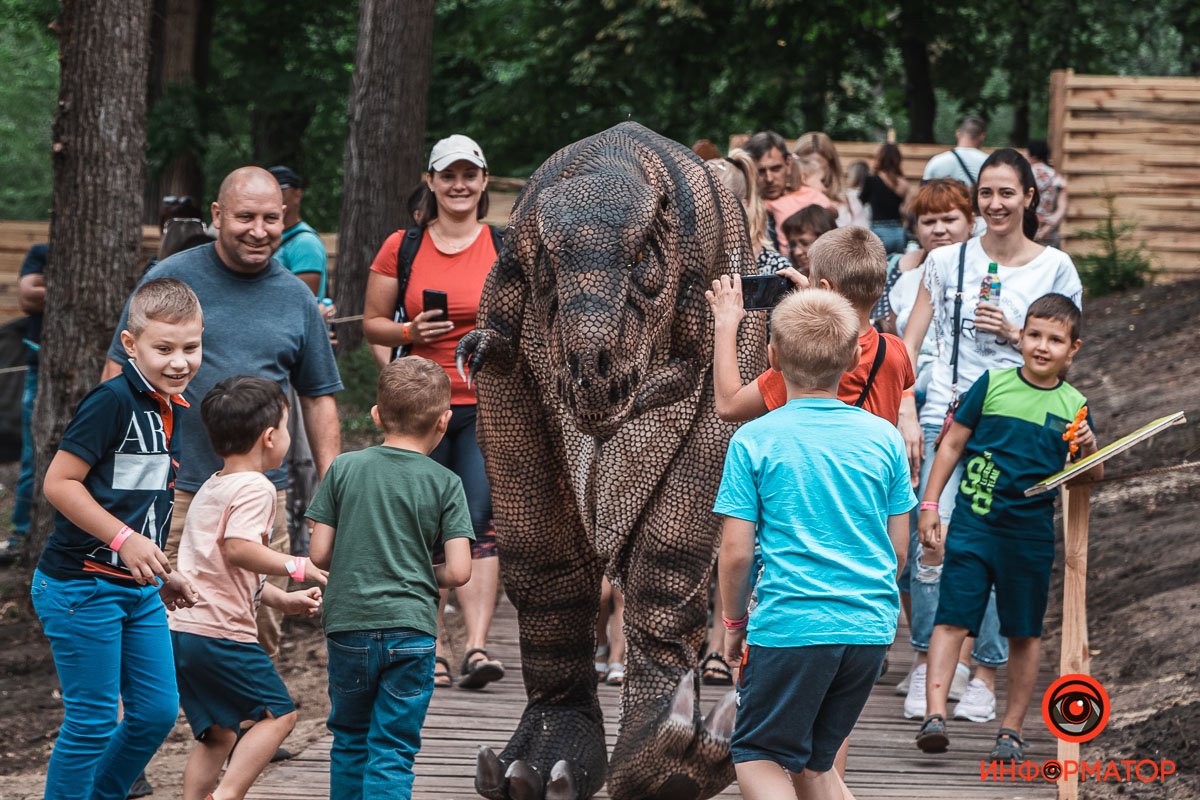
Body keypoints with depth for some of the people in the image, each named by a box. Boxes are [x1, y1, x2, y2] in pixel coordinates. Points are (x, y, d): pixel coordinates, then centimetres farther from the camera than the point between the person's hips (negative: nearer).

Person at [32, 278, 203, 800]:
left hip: (138, 589, 8)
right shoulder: (113, 401, -17)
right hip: (81, 586, -8)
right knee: (92, 721, -3)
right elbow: (59, 483, -20)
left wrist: (164, 573, 17)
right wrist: (124, 539, -24)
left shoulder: (174, 410, 9)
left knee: (158, 712, 10)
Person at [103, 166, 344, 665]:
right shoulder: (171, 278, 1)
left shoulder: (296, 298, 11)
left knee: (261, 638, 5)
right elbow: (120, 371, 3)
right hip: (171, 489, -3)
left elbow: (318, 398, 17)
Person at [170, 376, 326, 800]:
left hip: (180, 629, 9)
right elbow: (239, 548, -26)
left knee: (218, 733, 16)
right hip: (222, 631, -9)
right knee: (277, 712, 2)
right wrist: (297, 566, -15)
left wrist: (282, 599, 21)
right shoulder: (255, 488, -10)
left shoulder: (209, 489, 22)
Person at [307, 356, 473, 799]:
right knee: (393, 754, 0)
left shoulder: (344, 469, 1)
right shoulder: (445, 484, -2)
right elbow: (458, 572, -7)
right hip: (411, 628, -2)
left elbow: (319, 554, 0)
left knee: (350, 742, 18)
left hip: (349, 626, 2)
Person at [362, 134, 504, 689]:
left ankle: (476, 646, -16)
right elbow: (372, 323, 10)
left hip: (487, 405, -1)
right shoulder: (402, 248, 6)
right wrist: (411, 332, -8)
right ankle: (430, 647, 14)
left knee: (481, 523, -11)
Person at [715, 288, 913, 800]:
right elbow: (898, 548, 10)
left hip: (789, 625, -5)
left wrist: (734, 621, 10)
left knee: (757, 758, 4)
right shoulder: (884, 438, 6)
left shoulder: (754, 441, -5)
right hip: (870, 627, 5)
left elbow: (736, 551, -6)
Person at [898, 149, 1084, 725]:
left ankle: (985, 676, 11)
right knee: (933, 541, -11)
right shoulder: (947, 261, 7)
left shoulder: (1055, 268, 5)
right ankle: (926, 663, 3)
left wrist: (1012, 332, -8)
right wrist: (907, 416, -3)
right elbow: (908, 344, 8)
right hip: (946, 417, 0)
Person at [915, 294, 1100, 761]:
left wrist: (1089, 449, -12)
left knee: (1025, 633, 8)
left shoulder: (1074, 406, 3)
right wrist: (930, 504, 3)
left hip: (1031, 533, 2)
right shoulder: (993, 385, 0)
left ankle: (1011, 729, 17)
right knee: (952, 618, -10)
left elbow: (1091, 477, 10)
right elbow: (953, 443, 6)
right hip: (973, 522, -1)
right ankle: (935, 713, -13)